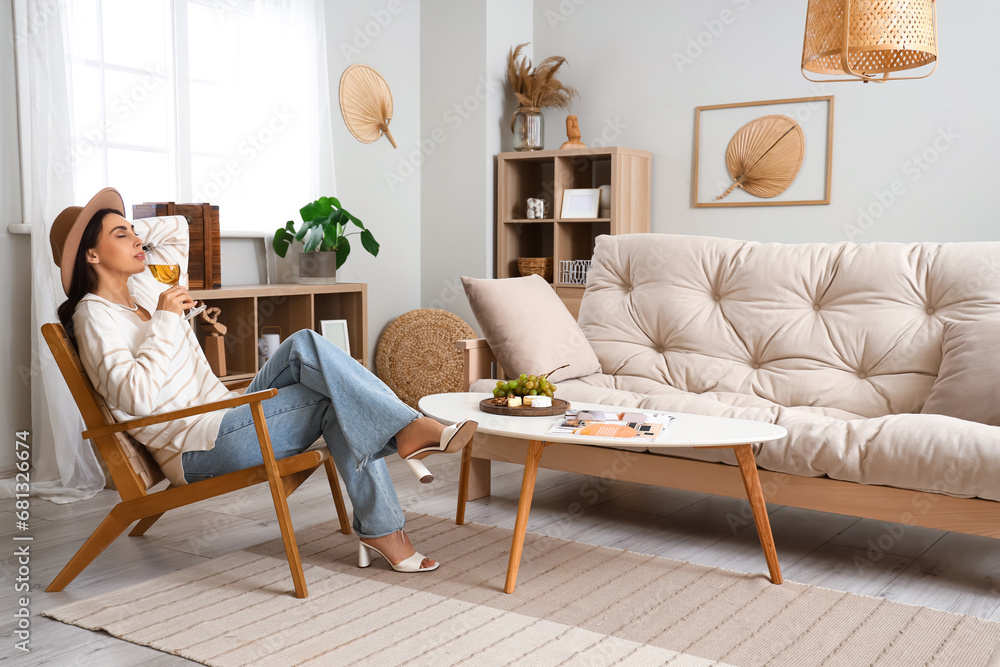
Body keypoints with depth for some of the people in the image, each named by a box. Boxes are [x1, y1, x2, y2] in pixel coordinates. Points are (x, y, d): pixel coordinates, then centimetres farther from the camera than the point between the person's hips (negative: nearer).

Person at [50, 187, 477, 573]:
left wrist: (132, 246, 15)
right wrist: (164, 320, -20)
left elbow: (177, 231, 32)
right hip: (196, 450, -9)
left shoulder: (139, 287, 14)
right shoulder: (94, 315, -11)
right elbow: (137, 397, -25)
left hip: (226, 419, 9)